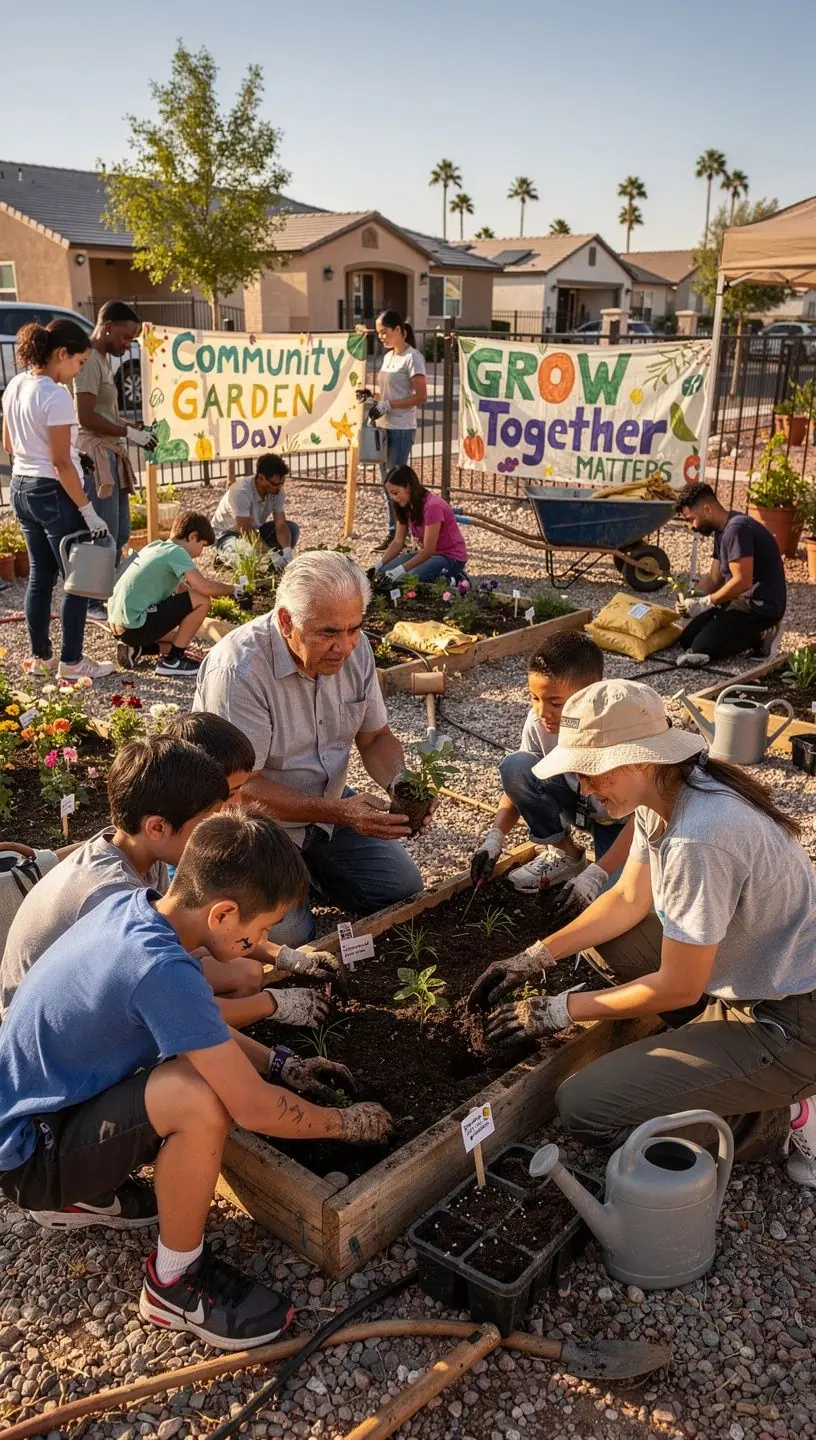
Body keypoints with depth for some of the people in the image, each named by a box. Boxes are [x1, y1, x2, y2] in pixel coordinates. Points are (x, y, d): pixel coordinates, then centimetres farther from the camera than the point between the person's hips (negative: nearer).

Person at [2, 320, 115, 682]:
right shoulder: (55, 396, -20)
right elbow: (61, 464, -21)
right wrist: (88, 511, -17)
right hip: (53, 493, -9)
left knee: (40, 576, 16)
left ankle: (39, 657, 23)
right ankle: (71, 662, 9)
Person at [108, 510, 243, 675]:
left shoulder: (156, 547, 16)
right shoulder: (176, 552, -11)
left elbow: (179, 588, 25)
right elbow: (204, 588, -21)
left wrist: (215, 585, 19)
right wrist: (232, 588, -3)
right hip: (134, 625, -10)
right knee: (202, 601, -10)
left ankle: (135, 648, 11)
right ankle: (171, 660, -3)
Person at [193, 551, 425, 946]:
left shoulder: (354, 647, -8)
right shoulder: (237, 669, -30)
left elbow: (375, 738, 2)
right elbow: (242, 786, -28)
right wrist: (337, 813, -37)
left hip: (329, 805, 6)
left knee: (403, 889, 2)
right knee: (285, 934, -20)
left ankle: (304, 866, 23)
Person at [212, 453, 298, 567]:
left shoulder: (277, 491, -16)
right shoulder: (241, 492, -34)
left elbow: (280, 525, -17)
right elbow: (246, 532, -37)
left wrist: (287, 551, -37)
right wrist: (272, 555, -42)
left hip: (255, 530, 6)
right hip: (227, 534, -6)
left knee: (293, 528, -14)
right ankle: (226, 556, -3)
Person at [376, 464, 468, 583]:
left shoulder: (432, 506, -25)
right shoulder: (406, 507, 0)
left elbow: (428, 550, -25)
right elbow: (398, 541, 3)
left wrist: (401, 569, -28)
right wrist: (379, 565, -10)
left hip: (451, 557, -9)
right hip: (429, 553, 9)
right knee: (385, 572, -7)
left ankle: (449, 579, -7)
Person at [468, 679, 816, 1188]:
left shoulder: (699, 840, -31)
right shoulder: (666, 793, -3)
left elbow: (679, 989, -21)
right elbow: (629, 899, 10)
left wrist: (561, 1011, -10)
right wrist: (536, 957, 4)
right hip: (754, 978, 9)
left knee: (586, 1108, -11)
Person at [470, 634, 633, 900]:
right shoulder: (538, 722, -21)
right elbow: (518, 783, -8)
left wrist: (595, 875, -37)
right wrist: (495, 837, -23)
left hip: (621, 820, -5)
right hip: (577, 802, 5)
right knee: (514, 766, -23)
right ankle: (564, 854, -4)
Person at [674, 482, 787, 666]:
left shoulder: (736, 528, -21)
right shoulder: (722, 530, 11)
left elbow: (742, 581, -27)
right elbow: (714, 578, 13)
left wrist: (704, 604, -19)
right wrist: (690, 599, -5)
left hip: (762, 605, -10)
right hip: (741, 600, 10)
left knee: (702, 648, -19)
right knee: (687, 640, 8)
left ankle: (759, 637, -2)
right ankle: (754, 633, 11)